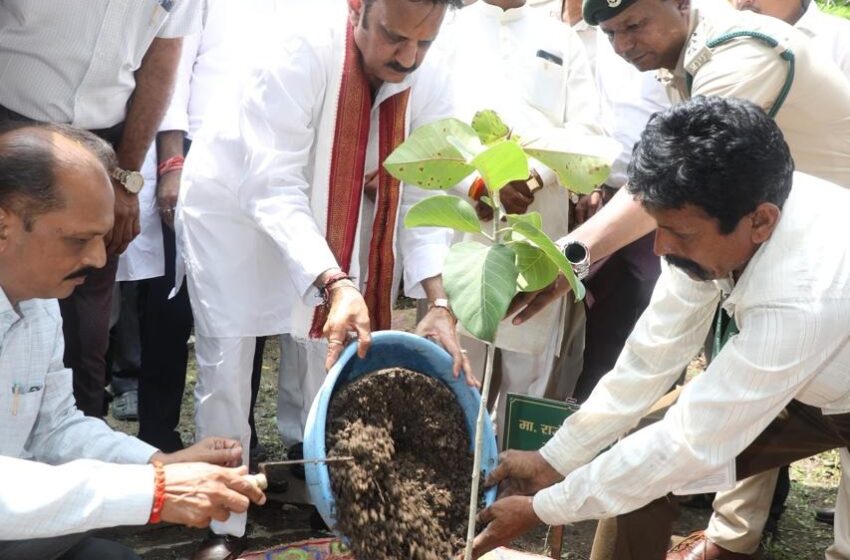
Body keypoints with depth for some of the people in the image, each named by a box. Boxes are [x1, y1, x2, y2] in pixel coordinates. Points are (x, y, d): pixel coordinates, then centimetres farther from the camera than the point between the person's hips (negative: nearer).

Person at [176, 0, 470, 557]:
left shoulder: (430, 85, -18)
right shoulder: (306, 53, -34)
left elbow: (425, 199, -15)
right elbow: (273, 189, -38)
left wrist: (439, 304, -28)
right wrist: (335, 284, -50)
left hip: (320, 217, 5)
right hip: (234, 204, -4)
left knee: (330, 362, 6)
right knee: (226, 367, -4)